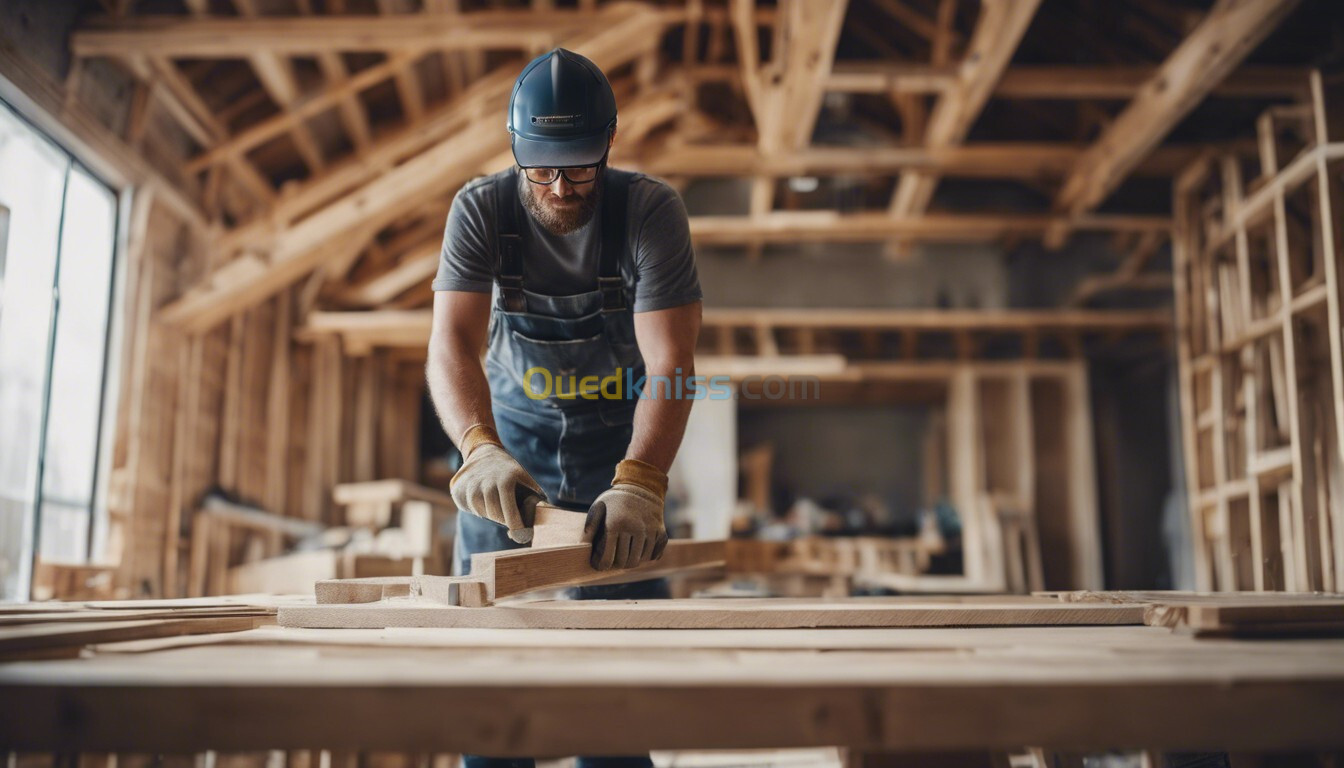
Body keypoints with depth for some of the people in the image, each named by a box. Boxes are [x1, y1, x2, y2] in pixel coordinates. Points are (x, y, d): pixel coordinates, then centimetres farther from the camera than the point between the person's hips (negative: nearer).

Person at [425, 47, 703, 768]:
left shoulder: (651, 210, -19)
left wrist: (639, 481, -44)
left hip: (622, 444, -1)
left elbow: (670, 364, -28)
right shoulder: (481, 209, -14)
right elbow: (452, 342, -26)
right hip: (510, 440, 2)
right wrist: (479, 448, -46)